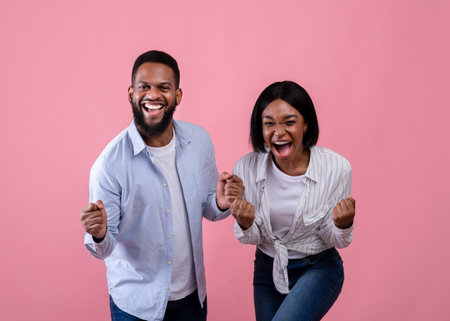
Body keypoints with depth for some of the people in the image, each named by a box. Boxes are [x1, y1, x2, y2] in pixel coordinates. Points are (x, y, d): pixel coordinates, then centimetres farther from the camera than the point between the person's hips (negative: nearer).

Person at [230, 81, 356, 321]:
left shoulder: (336, 167, -18)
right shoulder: (246, 168, -13)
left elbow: (336, 241, -8)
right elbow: (251, 239, -3)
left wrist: (343, 225, -29)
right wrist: (245, 225, -24)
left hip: (318, 268, -3)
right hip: (267, 270, 3)